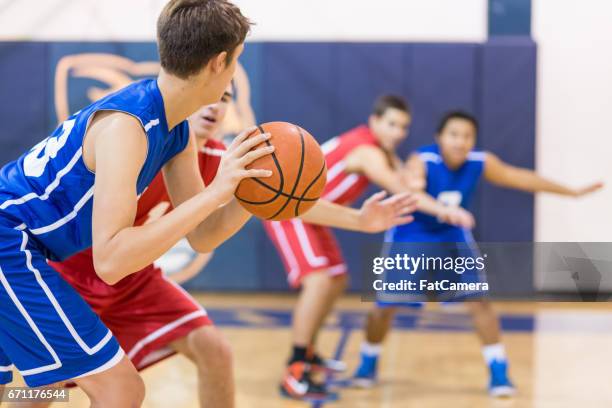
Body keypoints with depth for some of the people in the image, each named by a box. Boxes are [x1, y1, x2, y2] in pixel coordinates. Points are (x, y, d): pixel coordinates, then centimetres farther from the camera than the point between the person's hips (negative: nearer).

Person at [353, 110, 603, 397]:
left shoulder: (480, 163, -17)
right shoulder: (422, 161, -30)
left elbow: (518, 178, -4)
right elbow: (409, 184, -52)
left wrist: (571, 192, 1)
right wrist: (412, 188, -79)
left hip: (452, 237, 3)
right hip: (411, 238, -3)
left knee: (479, 301, -9)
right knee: (385, 305, -3)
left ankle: (498, 372, 1)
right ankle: (368, 363, 23)